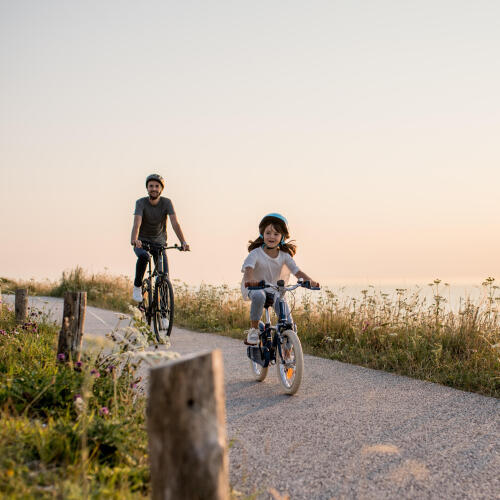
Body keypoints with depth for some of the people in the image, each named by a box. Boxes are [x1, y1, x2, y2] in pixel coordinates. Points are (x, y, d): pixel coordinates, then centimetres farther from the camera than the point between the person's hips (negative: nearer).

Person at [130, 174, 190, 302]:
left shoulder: (166, 202, -12)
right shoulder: (141, 202, -16)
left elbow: (175, 223, -23)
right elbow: (137, 223, -31)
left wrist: (183, 242, -38)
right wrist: (134, 240, -51)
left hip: (159, 241, 2)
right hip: (142, 241, -1)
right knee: (144, 256, -36)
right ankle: (137, 287, -16)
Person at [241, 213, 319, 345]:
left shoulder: (284, 256, -5)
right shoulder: (256, 253, -15)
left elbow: (297, 271, -14)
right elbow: (248, 268, -31)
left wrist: (309, 280, -35)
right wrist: (249, 280, -55)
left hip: (275, 291, 3)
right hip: (256, 289, -3)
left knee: (289, 323, -13)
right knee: (259, 296, -40)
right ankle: (253, 329, -22)